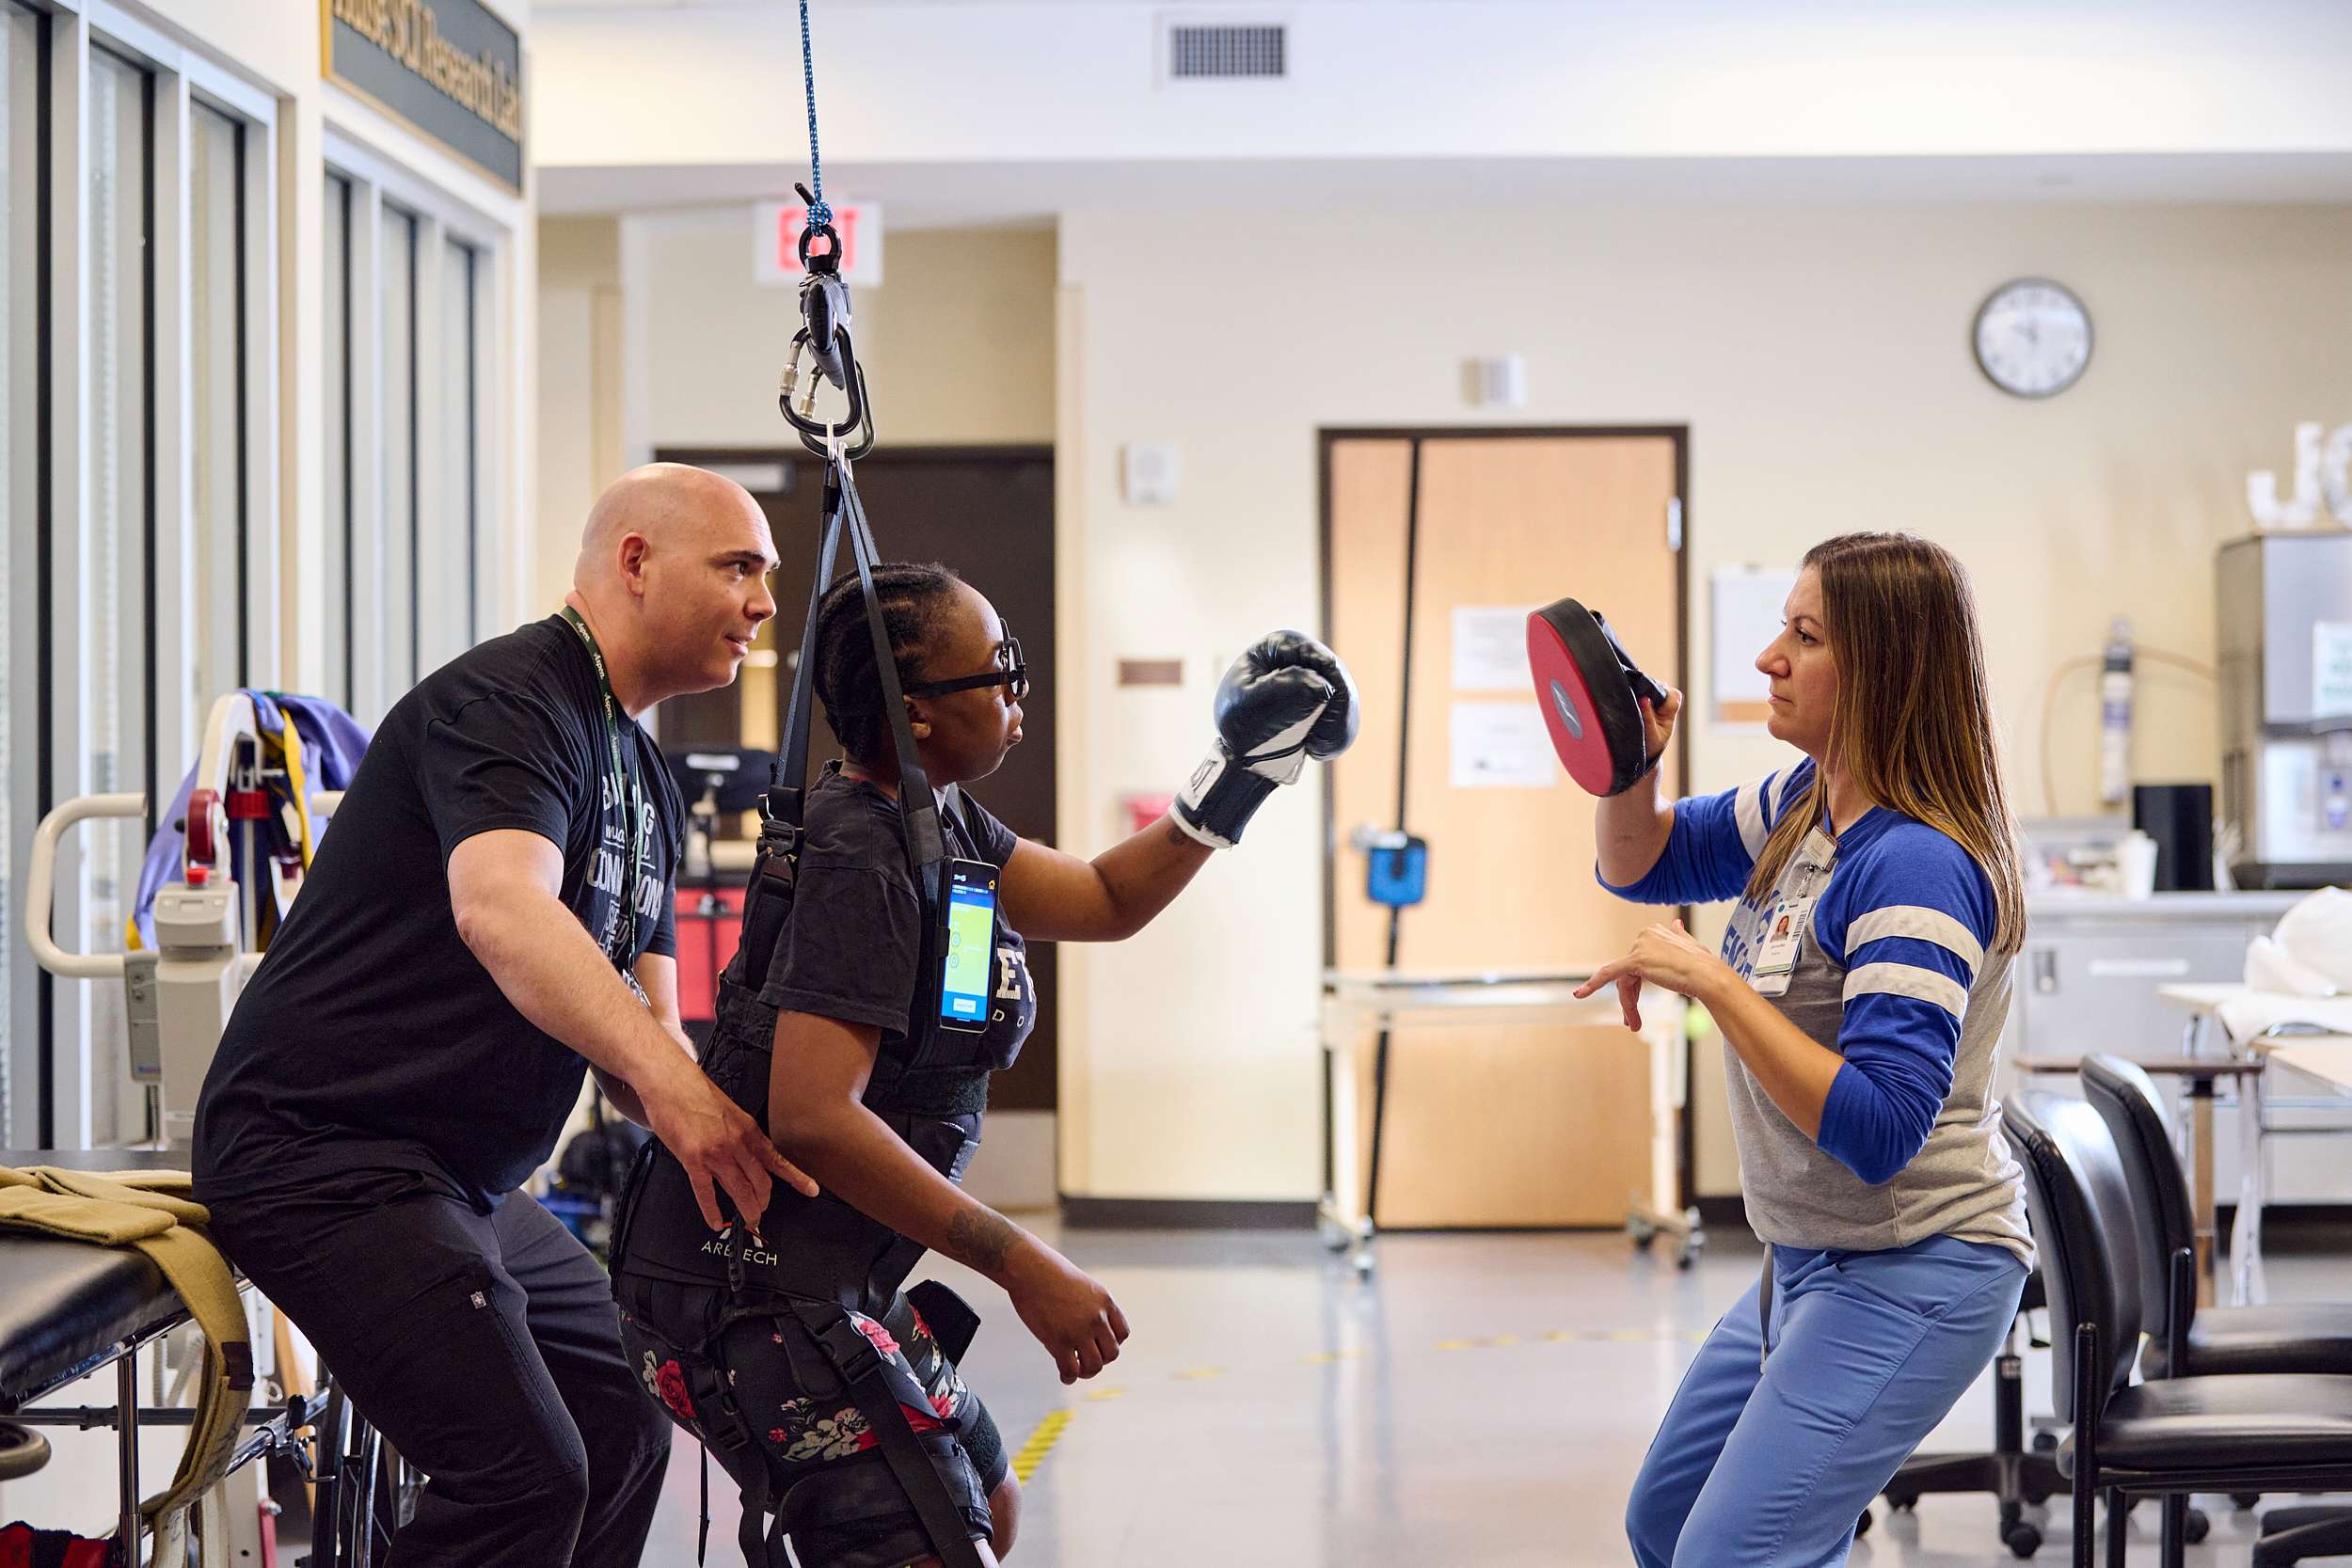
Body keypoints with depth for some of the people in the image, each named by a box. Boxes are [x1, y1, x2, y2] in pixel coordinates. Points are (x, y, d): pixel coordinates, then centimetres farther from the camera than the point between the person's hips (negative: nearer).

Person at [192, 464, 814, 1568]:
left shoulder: (642, 780, 17)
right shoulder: (508, 701, -14)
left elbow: (635, 1021, 12)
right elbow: (500, 909, -34)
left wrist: (727, 1133, -9)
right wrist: (663, 1075, -46)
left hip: (458, 1184, 11)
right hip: (320, 1150, -11)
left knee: (621, 1429, 16)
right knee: (525, 1474, -19)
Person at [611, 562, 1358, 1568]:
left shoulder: (933, 821, 9)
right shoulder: (860, 861, -21)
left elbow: (1107, 902, 22)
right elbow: (812, 1118, -29)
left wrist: (1239, 777, 10)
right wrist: (1024, 1267, -27)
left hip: (834, 1285, 11)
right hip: (750, 1297, -11)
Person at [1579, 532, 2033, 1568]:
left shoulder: (1917, 869, -26)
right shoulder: (1809, 803, 3)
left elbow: (1879, 1131, -31)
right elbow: (1646, 864, 18)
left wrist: (1712, 981, -30)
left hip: (1910, 1277, -10)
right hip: (1812, 1259, 10)